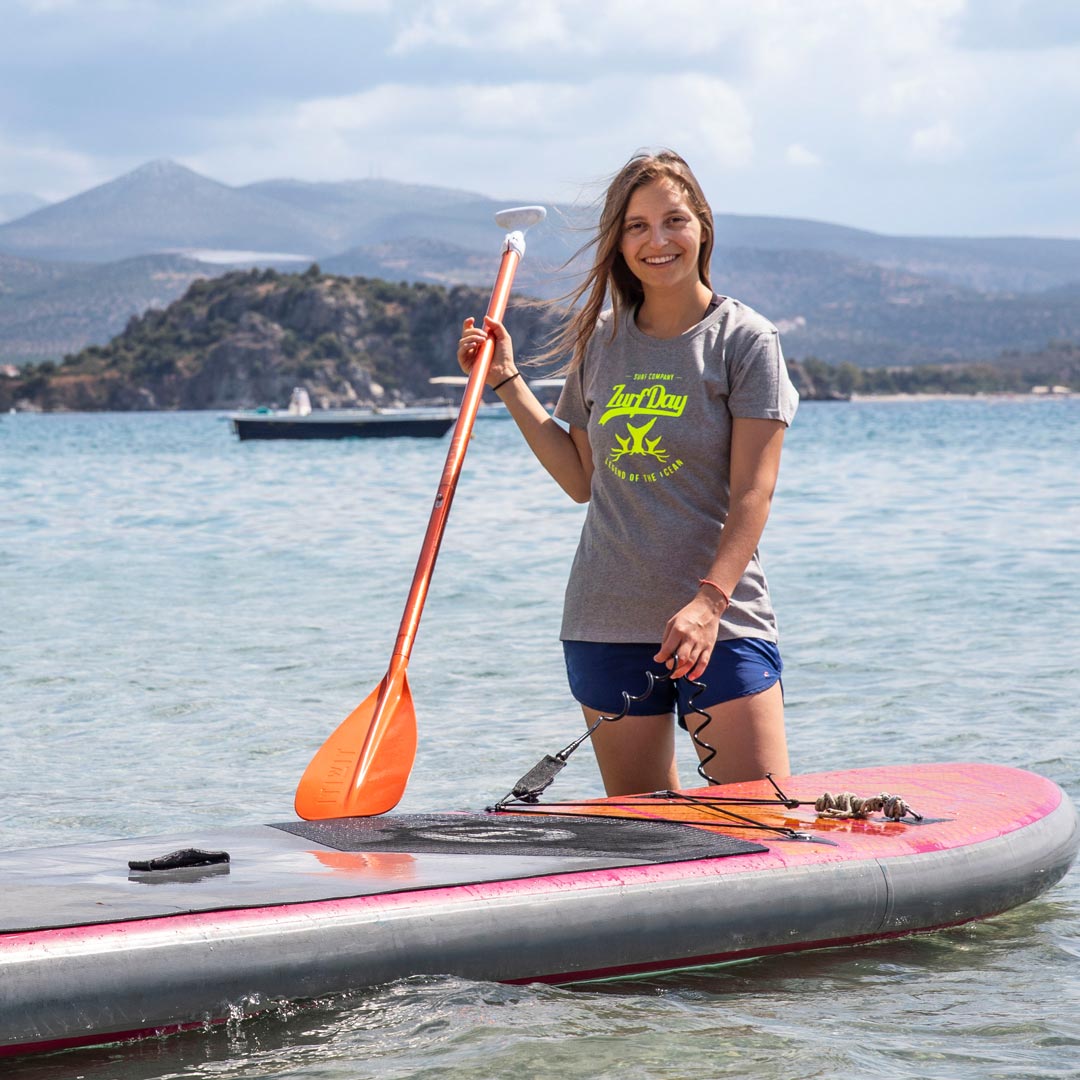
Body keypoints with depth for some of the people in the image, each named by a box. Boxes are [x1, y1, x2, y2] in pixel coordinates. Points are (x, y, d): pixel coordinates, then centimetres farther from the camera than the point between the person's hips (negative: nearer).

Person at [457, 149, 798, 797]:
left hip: (721, 623, -4)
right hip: (607, 622, 4)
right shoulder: (601, 341, 10)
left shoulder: (745, 340, -3)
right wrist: (507, 382, 12)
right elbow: (583, 480, 14)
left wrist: (709, 601, -23)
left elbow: (753, 492, -10)